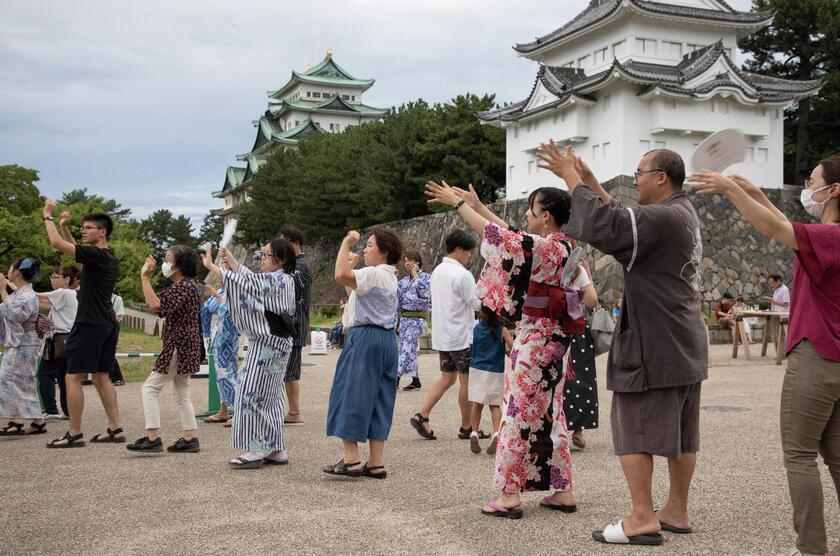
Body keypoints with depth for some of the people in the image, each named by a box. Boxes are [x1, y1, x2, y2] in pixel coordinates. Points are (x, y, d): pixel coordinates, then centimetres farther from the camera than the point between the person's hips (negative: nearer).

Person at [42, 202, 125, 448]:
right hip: (108, 324, 9)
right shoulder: (110, 259, 14)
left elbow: (57, 243, -15)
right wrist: (64, 226, 20)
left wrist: (47, 216, -2)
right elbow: (76, 248, 30)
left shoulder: (96, 255, -14)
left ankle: (74, 434, -2)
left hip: (90, 324, -9)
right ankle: (115, 428, 12)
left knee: (73, 378, -4)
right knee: (101, 377, 13)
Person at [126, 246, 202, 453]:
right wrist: (147, 276, 14)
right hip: (184, 347, 11)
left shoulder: (184, 286, -16)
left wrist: (145, 277, -23)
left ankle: (153, 438, -9)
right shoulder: (183, 285, 18)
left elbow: (155, 305, -29)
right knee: (182, 392, 13)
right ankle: (190, 438, 13)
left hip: (178, 346, -11)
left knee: (150, 388, -8)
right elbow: (154, 304, 19)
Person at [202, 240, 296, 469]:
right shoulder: (281, 280, 12)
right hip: (272, 343, 10)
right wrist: (231, 260, 10)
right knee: (269, 397, 12)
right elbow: (250, 278, 18)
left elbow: (245, 282, -19)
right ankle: (275, 449, 17)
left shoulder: (277, 280, -16)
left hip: (268, 345, -10)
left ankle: (255, 450, -2)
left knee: (253, 393, -6)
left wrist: (211, 266, -14)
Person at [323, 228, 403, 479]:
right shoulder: (388, 276, 19)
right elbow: (355, 288, 26)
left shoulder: (374, 274, -13)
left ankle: (351, 460, -5)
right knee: (378, 400, 9)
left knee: (351, 395, -4)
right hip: (386, 339, 10)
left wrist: (346, 243, -18)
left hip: (365, 339, -10)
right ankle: (377, 463, 9)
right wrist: (353, 266, 23)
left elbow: (341, 276, -29)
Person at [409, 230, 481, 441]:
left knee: (447, 377, 14)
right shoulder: (463, 274, -17)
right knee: (466, 381, 4)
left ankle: (422, 415, 3)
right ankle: (466, 427, 12)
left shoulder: (437, 271, 9)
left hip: (442, 335, 8)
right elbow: (476, 303, -13)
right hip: (461, 336, -8)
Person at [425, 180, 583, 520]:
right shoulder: (560, 246, 10)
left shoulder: (544, 247, -17)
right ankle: (562, 491, 18)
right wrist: (477, 205, 23)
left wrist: (458, 203, -6)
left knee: (519, 412, -3)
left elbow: (499, 236, -15)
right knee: (548, 412, 13)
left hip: (535, 338, -9)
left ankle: (510, 495, 3)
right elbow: (512, 235, 19)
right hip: (553, 336, 9)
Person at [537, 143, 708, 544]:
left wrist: (571, 177, -16)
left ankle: (642, 518, -1)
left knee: (633, 429, -3)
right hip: (684, 346, 10)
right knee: (680, 432, 13)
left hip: (653, 346, -10)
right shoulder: (682, 214, 12)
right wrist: (590, 181, 17)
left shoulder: (663, 218, -19)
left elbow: (602, 225, -27)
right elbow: (624, 221, 20)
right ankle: (677, 511, 22)